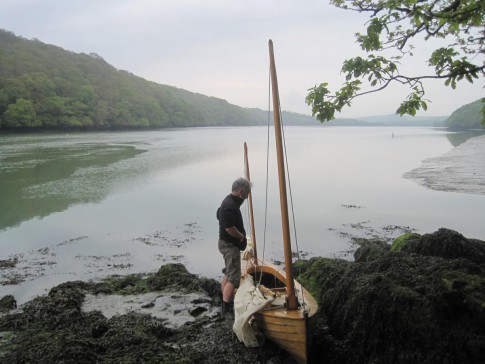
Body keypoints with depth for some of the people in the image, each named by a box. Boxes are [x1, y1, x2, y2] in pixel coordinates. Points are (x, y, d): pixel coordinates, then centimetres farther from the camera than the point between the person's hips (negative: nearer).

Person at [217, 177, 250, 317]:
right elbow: (230, 228, -31)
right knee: (234, 278, -8)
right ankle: (226, 308, -3)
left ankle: (225, 299, 37)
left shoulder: (229, 201, 8)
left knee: (228, 274, 22)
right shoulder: (230, 206, -25)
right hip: (230, 245, -11)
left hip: (228, 243, 11)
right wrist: (242, 237, -13)